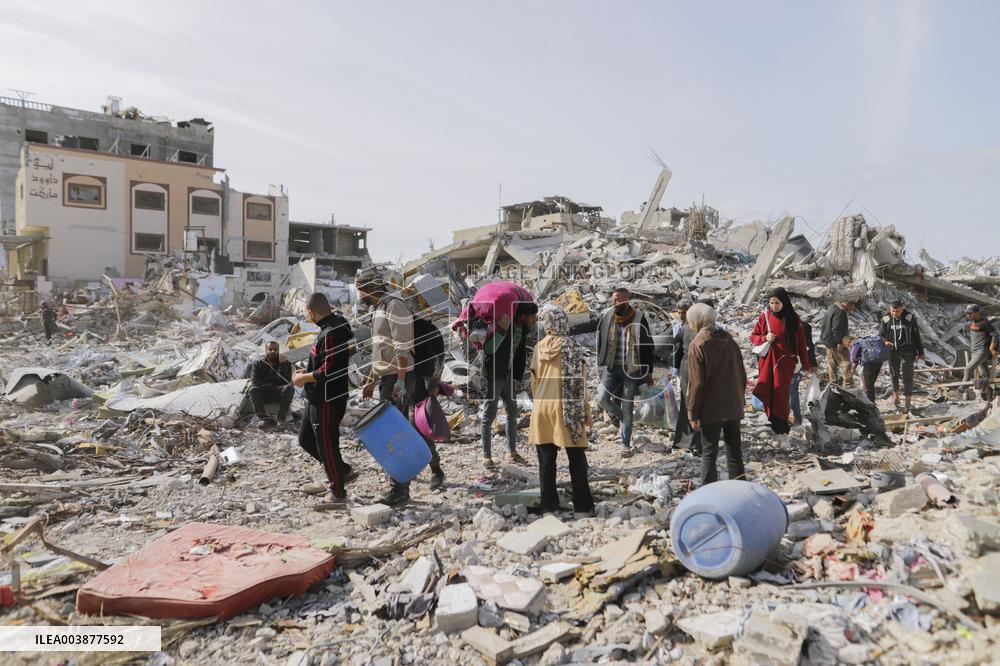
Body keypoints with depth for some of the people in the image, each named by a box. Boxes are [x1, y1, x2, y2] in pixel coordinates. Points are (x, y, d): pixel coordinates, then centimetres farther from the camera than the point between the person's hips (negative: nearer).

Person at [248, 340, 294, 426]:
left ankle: (281, 416, -26)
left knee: (289, 388, -33)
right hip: (263, 395, 1)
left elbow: (286, 381, -12)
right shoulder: (258, 363, 5)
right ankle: (265, 418, -35)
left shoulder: (285, 363, 2)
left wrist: (282, 366, -20)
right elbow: (254, 381, -5)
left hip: (278, 393, -1)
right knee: (253, 389, -31)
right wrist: (270, 385, -10)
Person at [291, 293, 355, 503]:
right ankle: (342, 470, 30)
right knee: (306, 439, 20)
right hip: (319, 399, 10)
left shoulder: (332, 333, -24)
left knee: (326, 445, 4)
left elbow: (329, 371, -27)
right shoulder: (339, 324, 8)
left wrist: (303, 378, -14)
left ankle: (338, 492, 21)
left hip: (328, 401, -10)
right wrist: (306, 371, 9)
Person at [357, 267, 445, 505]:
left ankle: (400, 491, -5)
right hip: (386, 381, 10)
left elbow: (403, 347, -21)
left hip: (399, 380, -10)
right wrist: (371, 381, 22)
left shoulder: (394, 305, -12)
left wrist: (401, 381, -26)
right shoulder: (379, 308, 19)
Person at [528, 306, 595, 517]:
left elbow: (534, 380, 11)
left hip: (541, 407, 4)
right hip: (566, 407, -4)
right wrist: (586, 411, 0)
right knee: (576, 460, 5)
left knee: (546, 460, 9)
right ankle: (582, 507, 8)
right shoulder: (571, 347, -8)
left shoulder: (538, 348, 3)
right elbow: (579, 382, -7)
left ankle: (549, 506, 14)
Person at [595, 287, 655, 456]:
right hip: (611, 367, 3)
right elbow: (600, 342, 12)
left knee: (627, 408, 2)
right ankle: (622, 420, 21)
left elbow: (648, 346, 0)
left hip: (631, 369, -2)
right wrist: (601, 364, 10)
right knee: (603, 399, -10)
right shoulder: (605, 317, 0)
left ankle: (626, 445, 14)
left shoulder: (639, 319, -6)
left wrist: (648, 372, 0)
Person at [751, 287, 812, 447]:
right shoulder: (764, 316, 2)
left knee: (781, 395, -8)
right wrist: (765, 338, -13)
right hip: (767, 360, 2)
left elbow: (801, 343, 4)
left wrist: (806, 365, 6)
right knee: (766, 393, -2)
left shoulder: (793, 319, -1)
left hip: (785, 361, -2)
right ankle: (777, 425, 14)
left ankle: (782, 432, -4)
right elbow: (753, 337, 9)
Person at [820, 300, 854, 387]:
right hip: (834, 342, -10)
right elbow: (836, 329, -24)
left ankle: (833, 381, 22)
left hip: (827, 340, 10)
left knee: (832, 363, 15)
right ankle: (848, 384, -7)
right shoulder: (840, 312, -18)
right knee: (845, 362, -6)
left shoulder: (833, 308, 13)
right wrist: (839, 342, -22)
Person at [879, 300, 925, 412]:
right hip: (892, 352, 2)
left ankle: (908, 401, -4)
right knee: (894, 375, 16)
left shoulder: (910, 318, -5)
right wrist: (885, 342, -20)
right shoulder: (886, 320, -1)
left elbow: (916, 336, 2)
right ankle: (896, 395, 37)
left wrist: (920, 352, 6)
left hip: (907, 352, -2)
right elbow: (880, 335, 4)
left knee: (907, 376, -7)